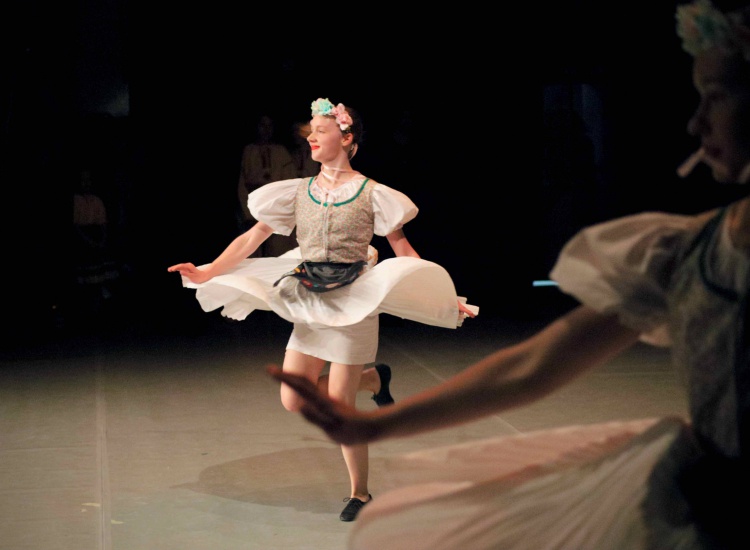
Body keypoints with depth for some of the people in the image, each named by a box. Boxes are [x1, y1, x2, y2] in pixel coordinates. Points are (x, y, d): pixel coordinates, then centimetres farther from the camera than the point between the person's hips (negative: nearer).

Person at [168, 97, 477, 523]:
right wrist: (208, 273, -2)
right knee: (294, 400, 5)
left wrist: (446, 297, -5)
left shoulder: (372, 194, -5)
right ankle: (374, 379, 29)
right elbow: (252, 239, 7)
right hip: (310, 305, 5)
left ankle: (361, 494, 18)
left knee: (339, 408, -4)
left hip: (353, 304, -5)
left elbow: (405, 252, 0)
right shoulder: (298, 192, 5)